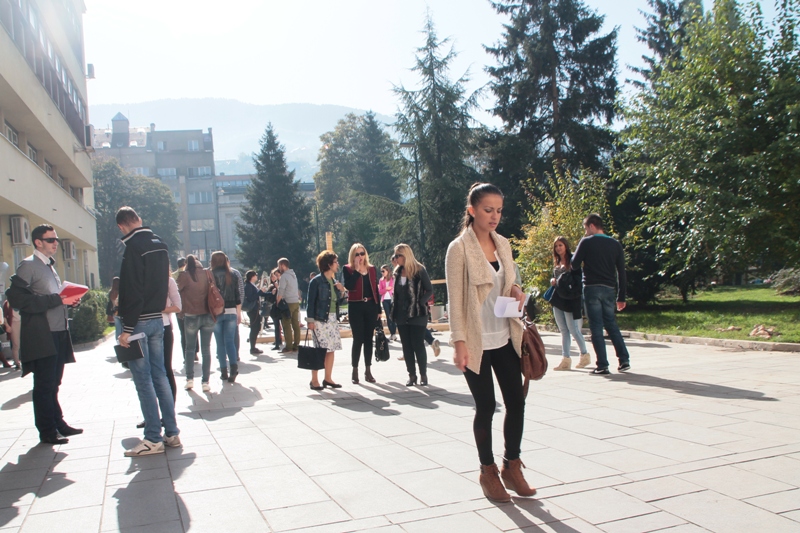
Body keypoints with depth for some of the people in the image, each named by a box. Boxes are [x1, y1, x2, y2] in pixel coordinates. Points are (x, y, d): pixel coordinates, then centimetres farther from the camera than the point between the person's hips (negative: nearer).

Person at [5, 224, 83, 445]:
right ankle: (47, 431, 7)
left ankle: (58, 423, 22)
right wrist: (58, 300, -23)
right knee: (44, 385, -1)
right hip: (41, 337, -8)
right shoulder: (28, 265, -8)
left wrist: (69, 299, 3)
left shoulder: (50, 266, 20)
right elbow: (17, 298, -20)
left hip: (58, 334, 8)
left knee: (53, 384, 15)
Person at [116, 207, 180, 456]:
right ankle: (171, 433, 15)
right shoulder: (160, 244, 11)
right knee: (159, 375, 12)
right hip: (157, 319, 8)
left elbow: (132, 291, -20)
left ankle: (153, 439, 1)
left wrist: (127, 329, -19)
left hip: (139, 322, -8)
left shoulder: (134, 246, -15)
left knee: (143, 381, -3)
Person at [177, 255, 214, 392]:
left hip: (191, 316, -2)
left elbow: (179, 290, 1)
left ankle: (190, 379, 12)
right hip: (207, 316, 2)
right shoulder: (207, 274, 0)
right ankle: (205, 382, 3)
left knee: (190, 348, 14)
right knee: (206, 349, 5)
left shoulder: (184, 275, -7)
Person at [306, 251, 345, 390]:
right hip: (320, 319, -7)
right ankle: (314, 380, -1)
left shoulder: (334, 281, 14)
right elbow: (310, 301, -9)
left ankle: (328, 378, 16)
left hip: (333, 319, 7)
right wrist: (310, 320, -14)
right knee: (319, 350, -7)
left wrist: (341, 291, 2)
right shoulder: (316, 281, -7)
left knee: (331, 349, 7)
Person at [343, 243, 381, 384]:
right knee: (358, 339, -4)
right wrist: (357, 269, -15)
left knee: (369, 339, 7)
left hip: (371, 306, 4)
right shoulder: (347, 269, -1)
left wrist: (379, 309, 8)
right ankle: (355, 371, 5)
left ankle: (368, 371, 14)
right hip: (355, 307, -3)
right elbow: (349, 286, -18)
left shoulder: (372, 269, 10)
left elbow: (376, 289, 11)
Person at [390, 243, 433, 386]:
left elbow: (429, 290, -5)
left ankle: (423, 375, 9)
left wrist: (419, 303, -13)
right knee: (406, 346, 7)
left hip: (417, 314, -6)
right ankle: (412, 375, 14)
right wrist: (394, 309, 7)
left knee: (418, 345, -2)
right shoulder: (397, 272, 10)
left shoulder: (419, 270, -7)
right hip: (402, 315, 6)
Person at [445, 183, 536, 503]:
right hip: (477, 342, -5)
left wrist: (516, 291, -3)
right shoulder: (459, 248, -10)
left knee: (516, 402, 5)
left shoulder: (503, 244, 8)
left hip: (505, 339, 6)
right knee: (485, 407, 4)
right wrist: (459, 343, -17)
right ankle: (488, 471, 21)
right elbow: (455, 299, -11)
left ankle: (512, 465, 23)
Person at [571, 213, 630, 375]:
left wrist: (575, 256, 19)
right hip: (609, 289, 5)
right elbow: (621, 272, 8)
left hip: (592, 289, -4)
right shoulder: (615, 244, 9)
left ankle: (602, 365, -3)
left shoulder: (586, 242, -4)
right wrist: (621, 297, 12)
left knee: (596, 327, -1)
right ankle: (624, 360, 10)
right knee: (612, 325, 16)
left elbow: (574, 265, -3)